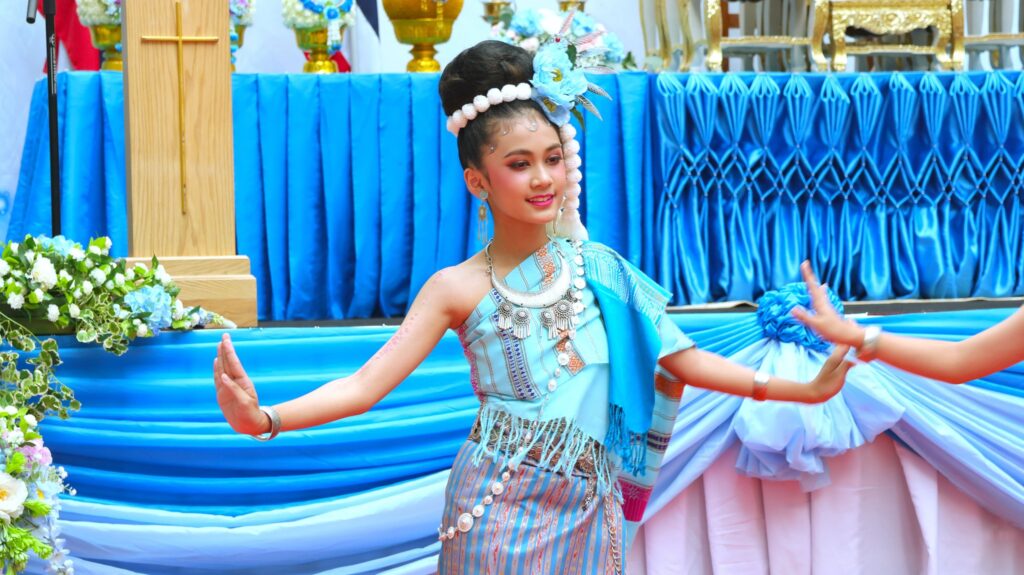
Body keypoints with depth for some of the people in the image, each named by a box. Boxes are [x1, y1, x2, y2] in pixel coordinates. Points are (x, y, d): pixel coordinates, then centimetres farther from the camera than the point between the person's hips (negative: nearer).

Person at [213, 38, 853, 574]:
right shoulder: (458, 288, -4)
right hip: (500, 515, -3)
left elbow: (684, 359, 5)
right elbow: (364, 385, -10)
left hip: (588, 510, 3)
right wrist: (263, 418, -26)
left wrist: (805, 388, -1)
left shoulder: (596, 266, 4)